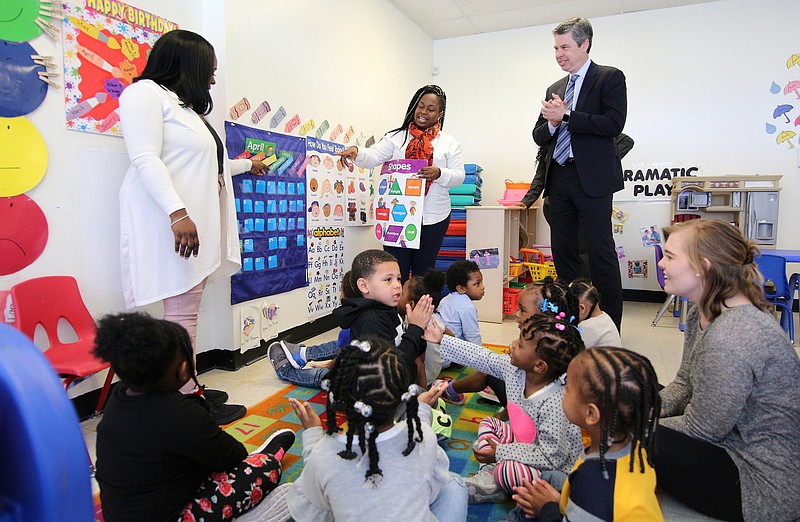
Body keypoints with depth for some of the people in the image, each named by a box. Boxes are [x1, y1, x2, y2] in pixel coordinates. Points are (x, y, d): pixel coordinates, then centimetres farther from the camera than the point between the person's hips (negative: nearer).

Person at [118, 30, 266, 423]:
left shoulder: (187, 107, 28)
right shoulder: (145, 93, -1)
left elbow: (207, 165, 37)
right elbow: (145, 159, -14)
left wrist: (247, 165, 51)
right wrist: (178, 212, -25)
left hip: (197, 222, 9)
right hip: (174, 221, -9)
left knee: (187, 308, 6)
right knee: (181, 312, -9)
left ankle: (187, 388, 12)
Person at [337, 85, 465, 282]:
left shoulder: (449, 142, 9)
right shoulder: (396, 137, 7)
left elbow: (459, 176, 2)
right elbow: (372, 158, -4)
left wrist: (439, 173, -18)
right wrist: (356, 152, -26)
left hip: (433, 218, 1)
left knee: (424, 272, 12)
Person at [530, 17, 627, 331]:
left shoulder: (610, 78, 2)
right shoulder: (554, 89, 19)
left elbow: (614, 124, -12)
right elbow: (539, 136, 16)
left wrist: (566, 116, -13)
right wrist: (551, 122, -6)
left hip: (592, 178, -6)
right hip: (559, 178, 6)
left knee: (601, 250, -5)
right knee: (562, 250, 9)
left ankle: (611, 326, 4)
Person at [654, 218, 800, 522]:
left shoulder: (728, 340, -33)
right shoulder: (704, 312, -1)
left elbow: (699, 429, -23)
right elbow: (684, 383, 7)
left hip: (765, 485, -9)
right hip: (729, 439, 10)